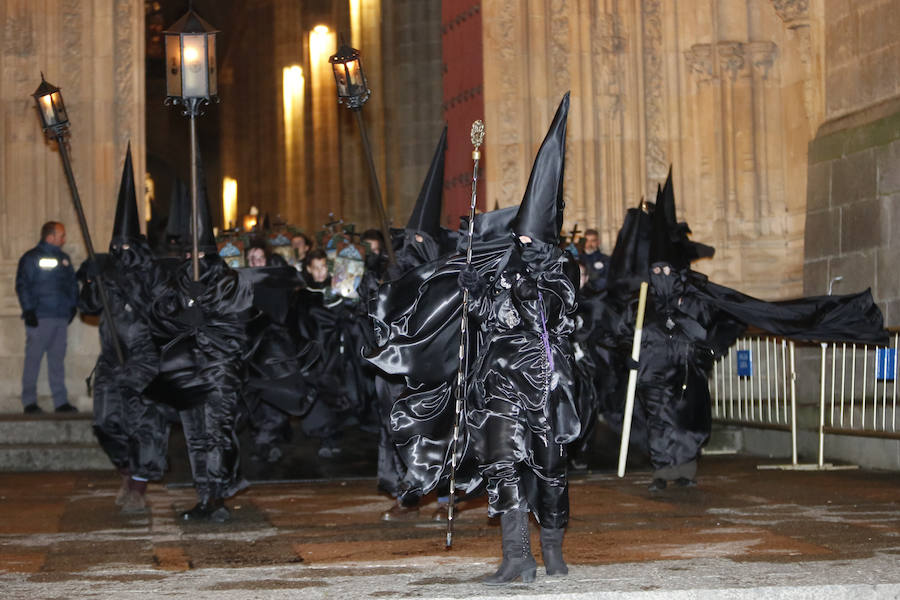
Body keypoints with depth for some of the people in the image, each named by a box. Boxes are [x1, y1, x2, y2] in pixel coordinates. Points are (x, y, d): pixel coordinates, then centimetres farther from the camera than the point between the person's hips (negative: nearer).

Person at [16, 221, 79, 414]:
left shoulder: (63, 258, 17)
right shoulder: (31, 258, -3)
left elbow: (72, 283, 22)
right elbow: (22, 286, -8)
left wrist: (73, 305, 11)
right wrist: (28, 310, -14)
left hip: (61, 317, 6)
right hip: (39, 318, -6)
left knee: (57, 360, 8)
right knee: (33, 358, -4)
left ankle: (61, 401, 10)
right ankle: (29, 401, 0)